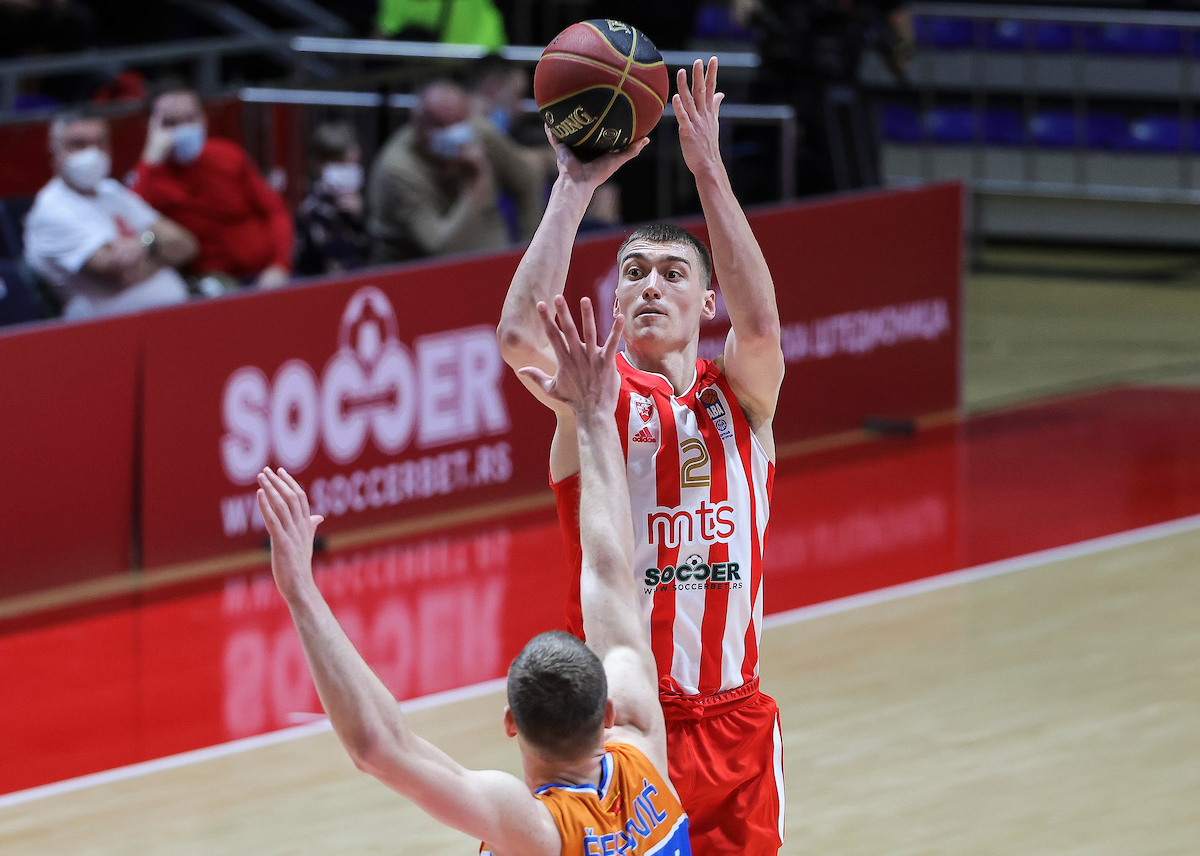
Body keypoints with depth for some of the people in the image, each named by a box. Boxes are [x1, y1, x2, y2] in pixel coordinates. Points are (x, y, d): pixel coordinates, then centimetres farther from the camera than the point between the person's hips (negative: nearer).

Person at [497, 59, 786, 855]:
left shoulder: (742, 396, 4)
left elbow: (760, 325, -19)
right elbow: (519, 335, -23)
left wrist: (708, 169, -24)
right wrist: (576, 185, -22)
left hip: (730, 722, 3)